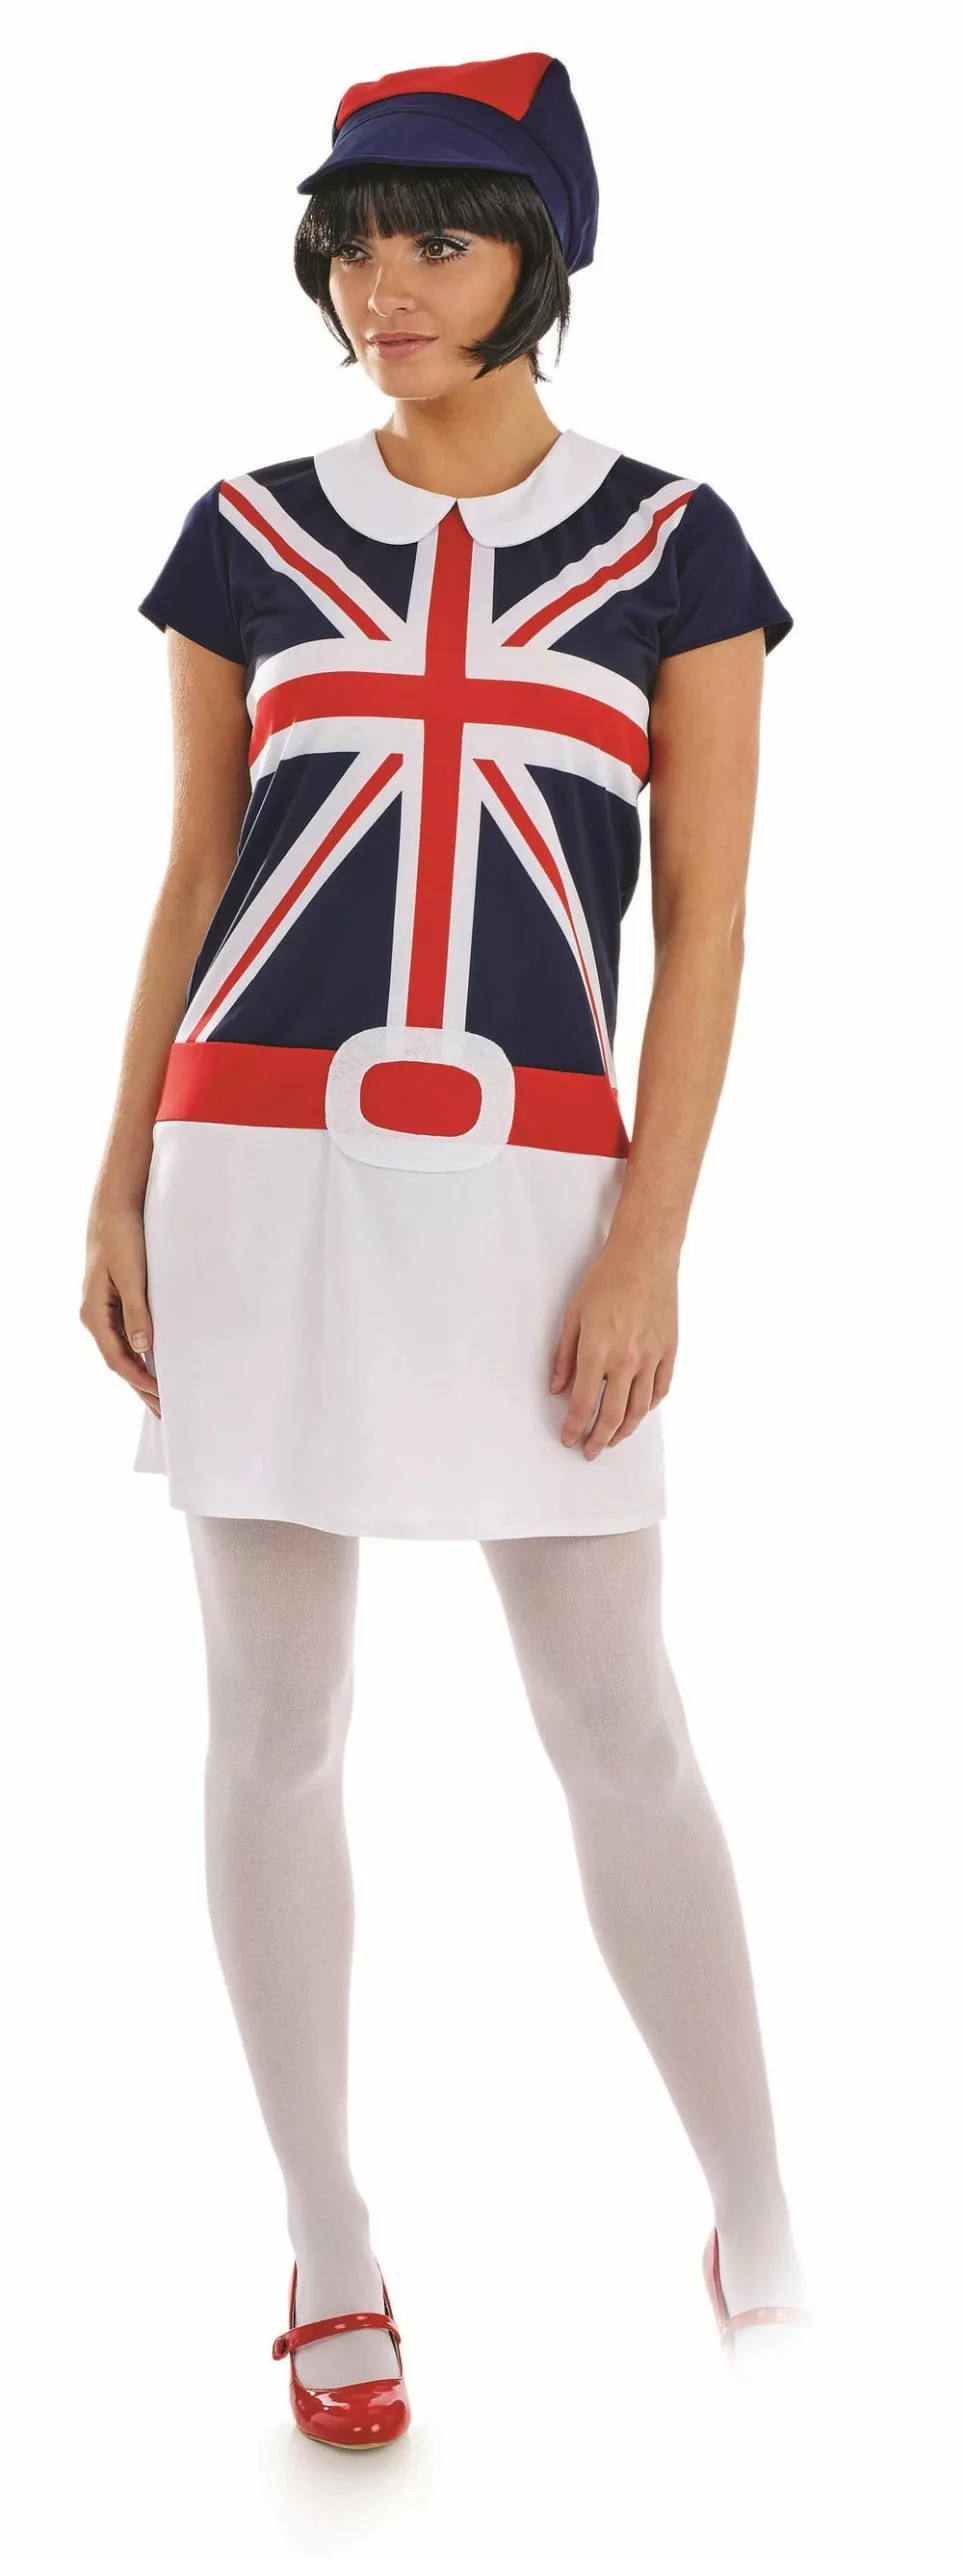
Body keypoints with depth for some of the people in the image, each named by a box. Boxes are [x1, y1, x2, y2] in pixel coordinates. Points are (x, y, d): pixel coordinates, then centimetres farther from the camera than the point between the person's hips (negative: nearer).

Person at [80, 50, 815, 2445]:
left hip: (527, 1185, -2)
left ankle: (762, 2235, 21)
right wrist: (117, 1186, 5)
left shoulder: (671, 545, 4)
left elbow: (706, 922, 0)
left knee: (620, 1731, 2)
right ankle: (328, 2243, 21)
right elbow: (190, 882, 12)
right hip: (259, 1168, 2)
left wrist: (648, 1242, -8)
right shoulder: (248, 535, 8)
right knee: (275, 1727, 5)